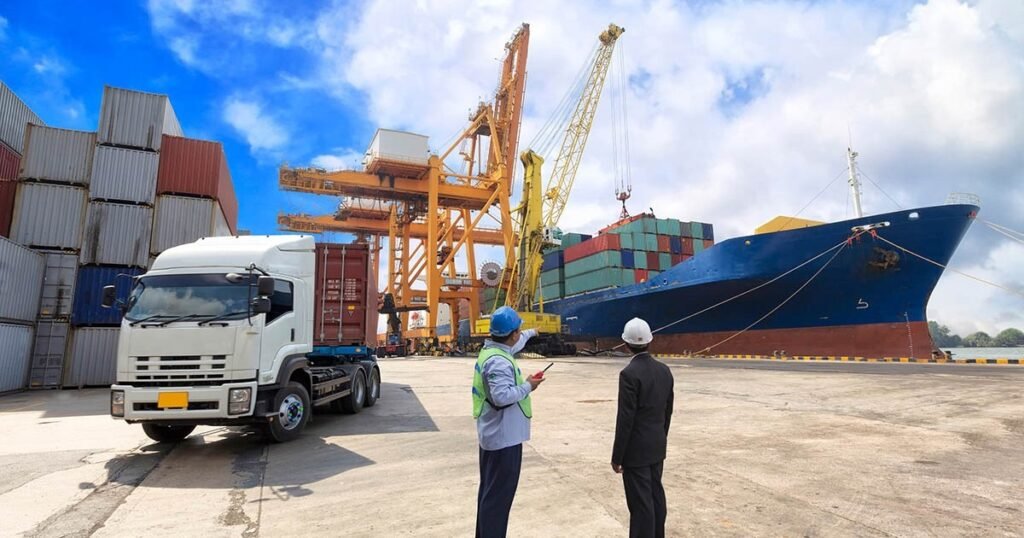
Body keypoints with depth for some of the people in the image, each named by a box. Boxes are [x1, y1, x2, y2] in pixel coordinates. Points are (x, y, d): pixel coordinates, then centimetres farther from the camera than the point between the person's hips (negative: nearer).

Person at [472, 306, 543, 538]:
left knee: (490, 490, 21)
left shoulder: (492, 350, 6)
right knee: (499, 494, 0)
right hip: (504, 436, -11)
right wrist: (528, 386, -20)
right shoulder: (499, 362, -26)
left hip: (493, 433, 11)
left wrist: (530, 333, 41)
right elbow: (502, 396, -35)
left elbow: (515, 344, 27)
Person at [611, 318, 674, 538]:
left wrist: (617, 456, -12)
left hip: (636, 449, -8)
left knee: (640, 503, 2)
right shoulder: (664, 370, 1)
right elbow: (668, 411, 10)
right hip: (657, 446, 8)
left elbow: (625, 419, -20)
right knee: (656, 496, 19)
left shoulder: (630, 373, -22)